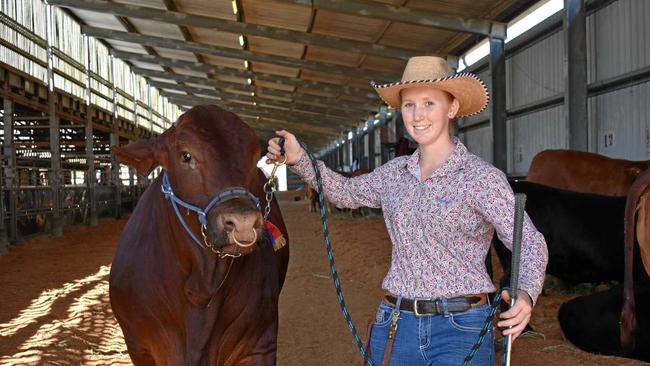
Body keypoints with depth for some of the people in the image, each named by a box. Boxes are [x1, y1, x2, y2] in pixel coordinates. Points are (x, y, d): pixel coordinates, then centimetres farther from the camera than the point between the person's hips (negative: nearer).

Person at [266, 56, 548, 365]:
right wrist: (299, 159, 9)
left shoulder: (483, 178, -9)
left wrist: (526, 295, -32)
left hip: (461, 328, -4)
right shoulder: (395, 172, 7)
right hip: (395, 325, 5)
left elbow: (530, 242, -12)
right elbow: (345, 192, 22)